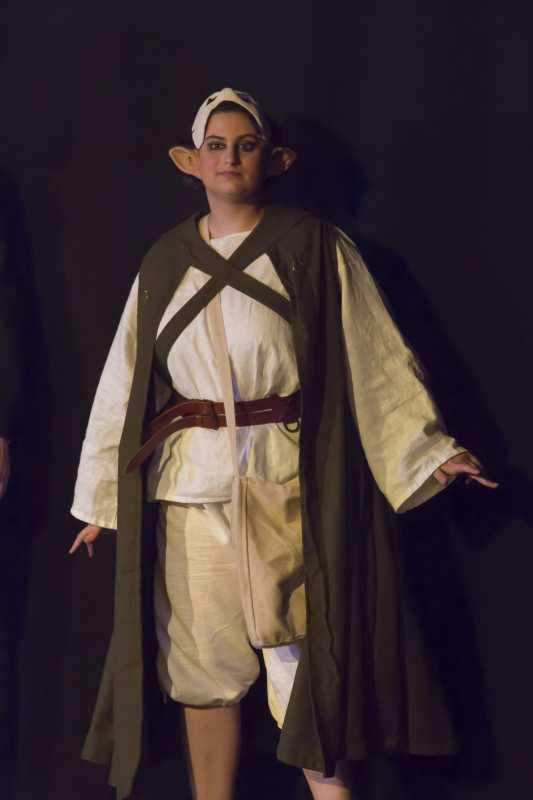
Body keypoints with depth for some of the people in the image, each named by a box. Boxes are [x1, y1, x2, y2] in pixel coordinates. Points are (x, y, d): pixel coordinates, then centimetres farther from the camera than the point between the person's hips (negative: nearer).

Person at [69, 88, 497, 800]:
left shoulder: (315, 251, 2)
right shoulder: (165, 263, 11)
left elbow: (376, 361, 2)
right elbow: (126, 381, 13)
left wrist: (428, 452, -3)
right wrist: (104, 496, 14)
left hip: (289, 485, -3)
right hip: (189, 489, 3)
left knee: (304, 653, -5)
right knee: (202, 663, 6)